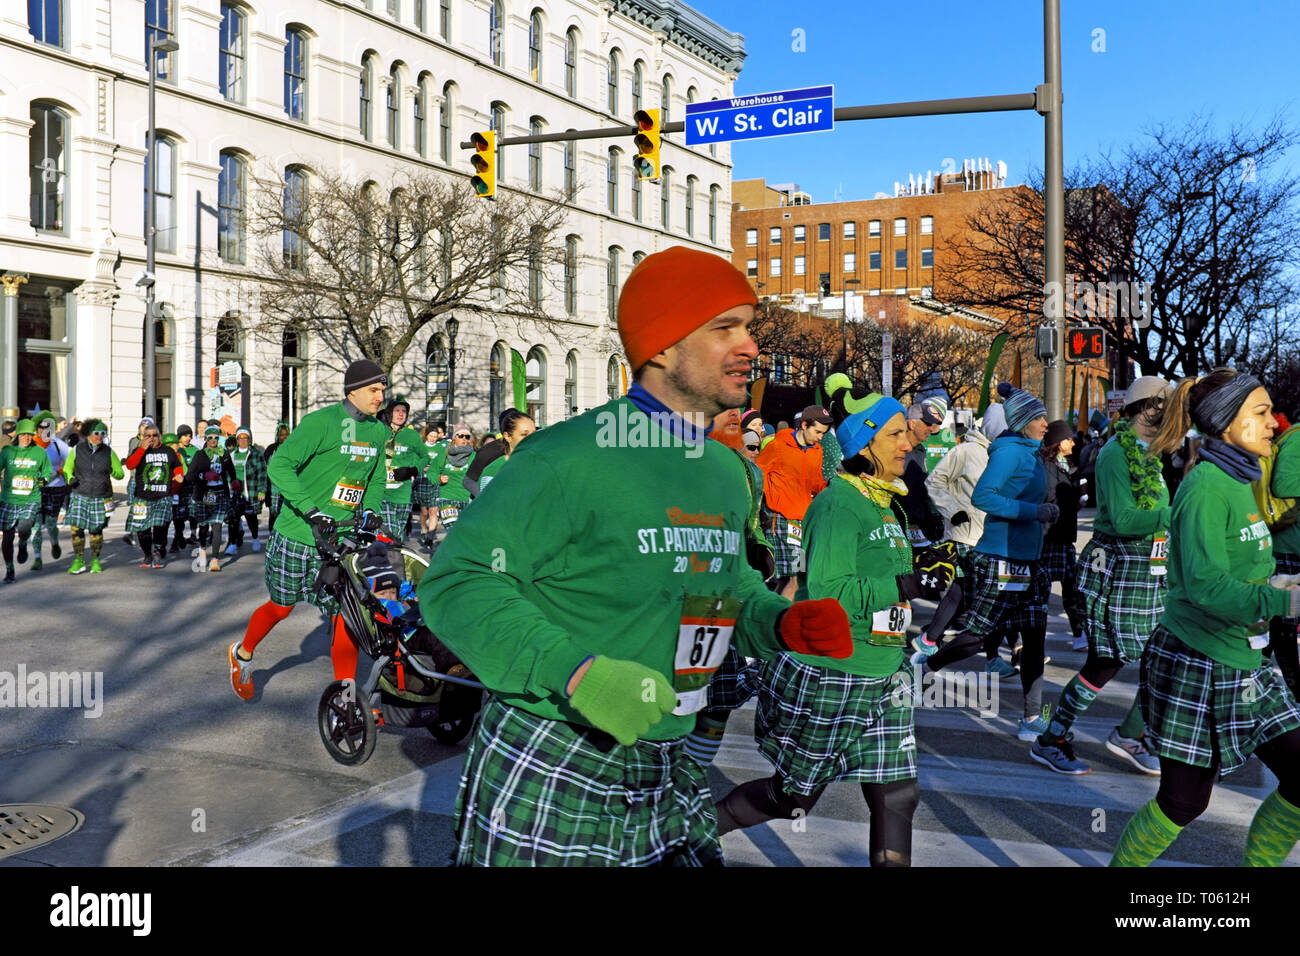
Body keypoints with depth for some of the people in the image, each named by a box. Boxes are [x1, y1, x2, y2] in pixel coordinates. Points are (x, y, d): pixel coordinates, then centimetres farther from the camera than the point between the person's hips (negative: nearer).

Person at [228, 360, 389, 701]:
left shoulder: (380, 431, 6)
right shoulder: (321, 421, -14)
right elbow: (279, 466, -20)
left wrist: (369, 515, 0)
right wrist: (312, 510, -28)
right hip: (297, 535, -4)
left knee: (345, 614, -3)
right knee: (282, 607, 13)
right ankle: (243, 654, 42)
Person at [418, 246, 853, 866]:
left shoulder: (728, 471, 8)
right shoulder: (572, 458, -19)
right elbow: (456, 581, -20)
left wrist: (783, 623, -1)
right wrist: (576, 671, -31)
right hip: (546, 778, -7)